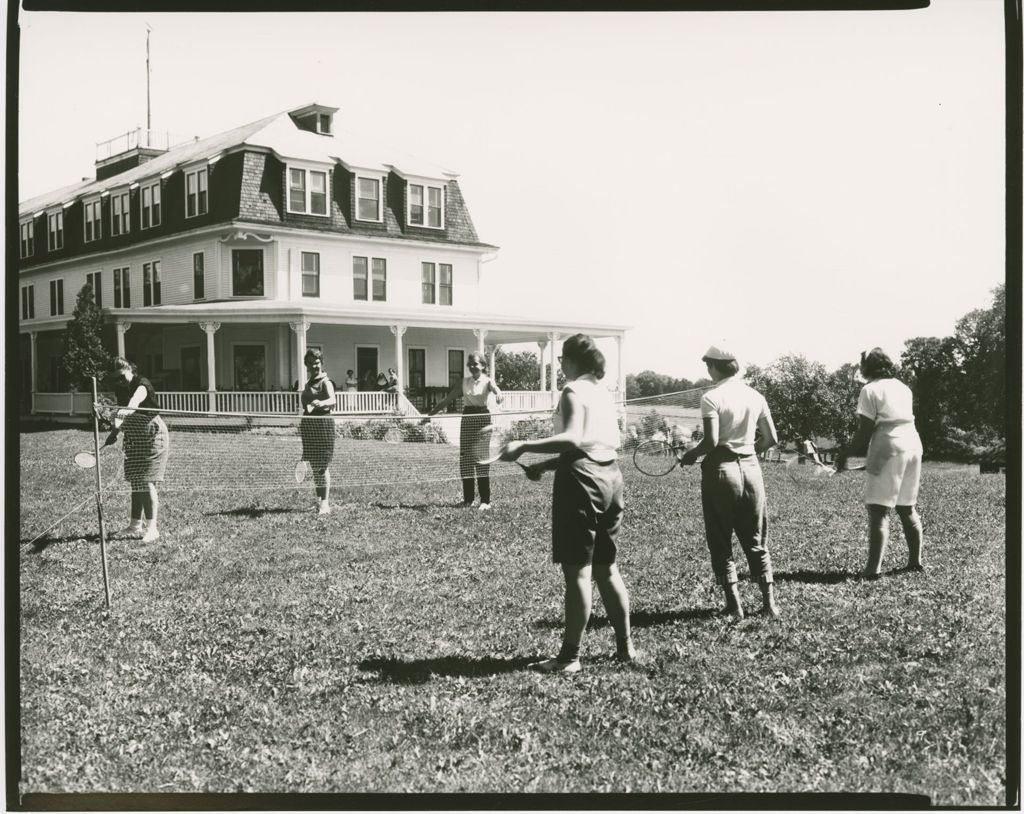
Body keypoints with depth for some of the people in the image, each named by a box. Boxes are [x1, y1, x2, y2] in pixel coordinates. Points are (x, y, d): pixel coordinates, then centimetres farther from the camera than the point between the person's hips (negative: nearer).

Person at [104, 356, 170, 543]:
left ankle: (151, 528, -10)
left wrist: (125, 411, -57)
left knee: (146, 482, -12)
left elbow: (135, 401, -38)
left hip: (152, 438, -8)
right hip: (133, 441, 8)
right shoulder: (120, 390, 5)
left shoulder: (142, 384, -17)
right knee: (135, 482, 12)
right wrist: (116, 430, -13)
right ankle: (136, 525, 22)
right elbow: (121, 413, 6)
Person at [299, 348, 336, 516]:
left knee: (322, 466, -9)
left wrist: (321, 403, -44)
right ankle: (320, 500, 22)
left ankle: (325, 503, -7)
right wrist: (301, 426, 24)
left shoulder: (325, 382, -6)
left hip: (323, 425, -7)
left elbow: (332, 401, -24)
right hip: (309, 426, 7)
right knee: (314, 466, 11)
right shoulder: (308, 383, 18)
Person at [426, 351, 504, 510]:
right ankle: (468, 498, 11)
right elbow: (448, 399, 15)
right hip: (467, 418, 4)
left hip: (482, 418, -4)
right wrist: (431, 413, 12)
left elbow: (495, 389, -22)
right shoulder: (464, 381, 11)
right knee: (465, 459, 2)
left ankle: (485, 500, -2)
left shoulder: (487, 381, 0)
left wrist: (498, 394, -46)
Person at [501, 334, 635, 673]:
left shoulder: (574, 391, -10)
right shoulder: (605, 393, 13)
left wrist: (524, 446, -27)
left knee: (577, 571, -4)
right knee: (606, 568, 16)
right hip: (609, 476, 8)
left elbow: (572, 439, -24)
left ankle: (570, 656, 0)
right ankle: (625, 645, 22)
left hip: (581, 479, -8)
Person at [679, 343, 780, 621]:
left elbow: (711, 441, -20)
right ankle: (769, 602, 13)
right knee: (756, 542, 15)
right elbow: (771, 439, 6)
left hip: (720, 470, -4)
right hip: (750, 468, 5)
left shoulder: (711, 398, -11)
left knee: (721, 544, 7)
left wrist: (690, 455, -3)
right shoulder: (755, 396, 4)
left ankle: (734, 605, 7)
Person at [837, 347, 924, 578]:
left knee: (878, 511, -7)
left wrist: (845, 454, -3)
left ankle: (874, 567, -12)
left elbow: (864, 432, -12)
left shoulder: (870, 390, -7)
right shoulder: (903, 387, 14)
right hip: (913, 446, 7)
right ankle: (915, 561, 24)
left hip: (888, 451, -7)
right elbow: (905, 420, 15)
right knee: (907, 509, 17)